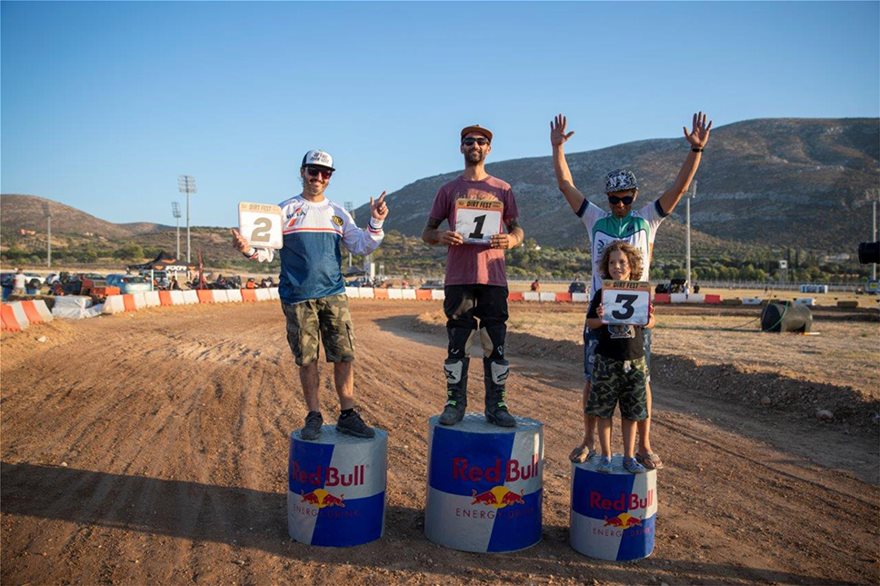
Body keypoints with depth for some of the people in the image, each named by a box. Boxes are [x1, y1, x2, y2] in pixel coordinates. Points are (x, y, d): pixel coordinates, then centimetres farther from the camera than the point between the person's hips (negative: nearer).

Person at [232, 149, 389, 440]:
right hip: (297, 298, -2)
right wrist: (249, 250, -20)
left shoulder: (338, 212, 15)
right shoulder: (285, 210, 6)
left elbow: (362, 246, 10)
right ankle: (314, 416, 15)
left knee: (344, 356, -1)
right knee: (307, 359, 3)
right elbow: (268, 251, 2)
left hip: (334, 295, 2)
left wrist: (375, 223, -6)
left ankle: (347, 415, 9)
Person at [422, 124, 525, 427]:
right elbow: (427, 232, 10)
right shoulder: (449, 189, 10)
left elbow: (517, 229, 15)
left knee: (496, 344, 3)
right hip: (458, 278, 0)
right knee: (456, 343, 2)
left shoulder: (503, 190, 13)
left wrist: (512, 239, -9)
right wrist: (441, 236, -14)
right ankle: (455, 403, 13)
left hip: (493, 277, 1)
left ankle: (496, 406, 12)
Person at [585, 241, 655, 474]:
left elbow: (650, 322, 10)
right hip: (607, 360, -1)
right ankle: (606, 456, 16)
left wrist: (647, 320, -13)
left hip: (634, 360, 1)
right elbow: (590, 323, 5)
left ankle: (629, 457, 21)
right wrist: (600, 319, -17)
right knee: (603, 410, 3)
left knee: (631, 411, 8)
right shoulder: (602, 294, -1)